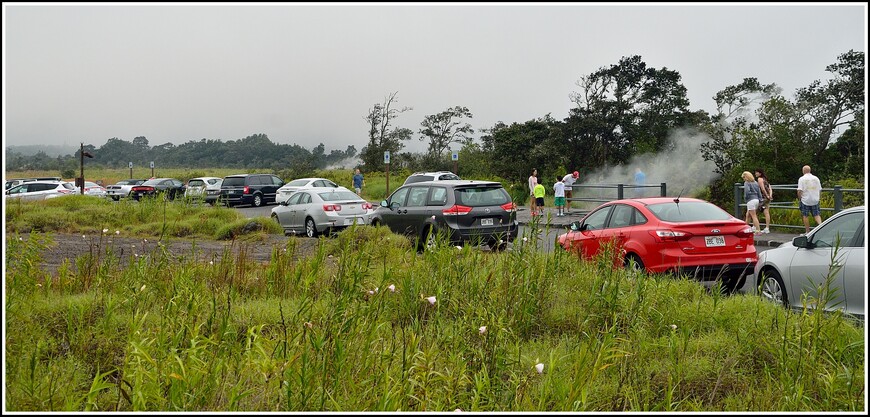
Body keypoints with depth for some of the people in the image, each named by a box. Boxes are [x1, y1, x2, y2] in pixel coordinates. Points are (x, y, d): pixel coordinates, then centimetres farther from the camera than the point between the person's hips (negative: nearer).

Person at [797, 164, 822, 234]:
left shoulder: (802, 179, -8)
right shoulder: (816, 178, 5)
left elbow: (799, 191, -15)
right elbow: (820, 190, 9)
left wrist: (799, 197, 1)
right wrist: (819, 197, 21)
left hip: (805, 200, -4)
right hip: (815, 200, 4)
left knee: (805, 216, 5)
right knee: (816, 215, 8)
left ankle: (807, 232, 8)